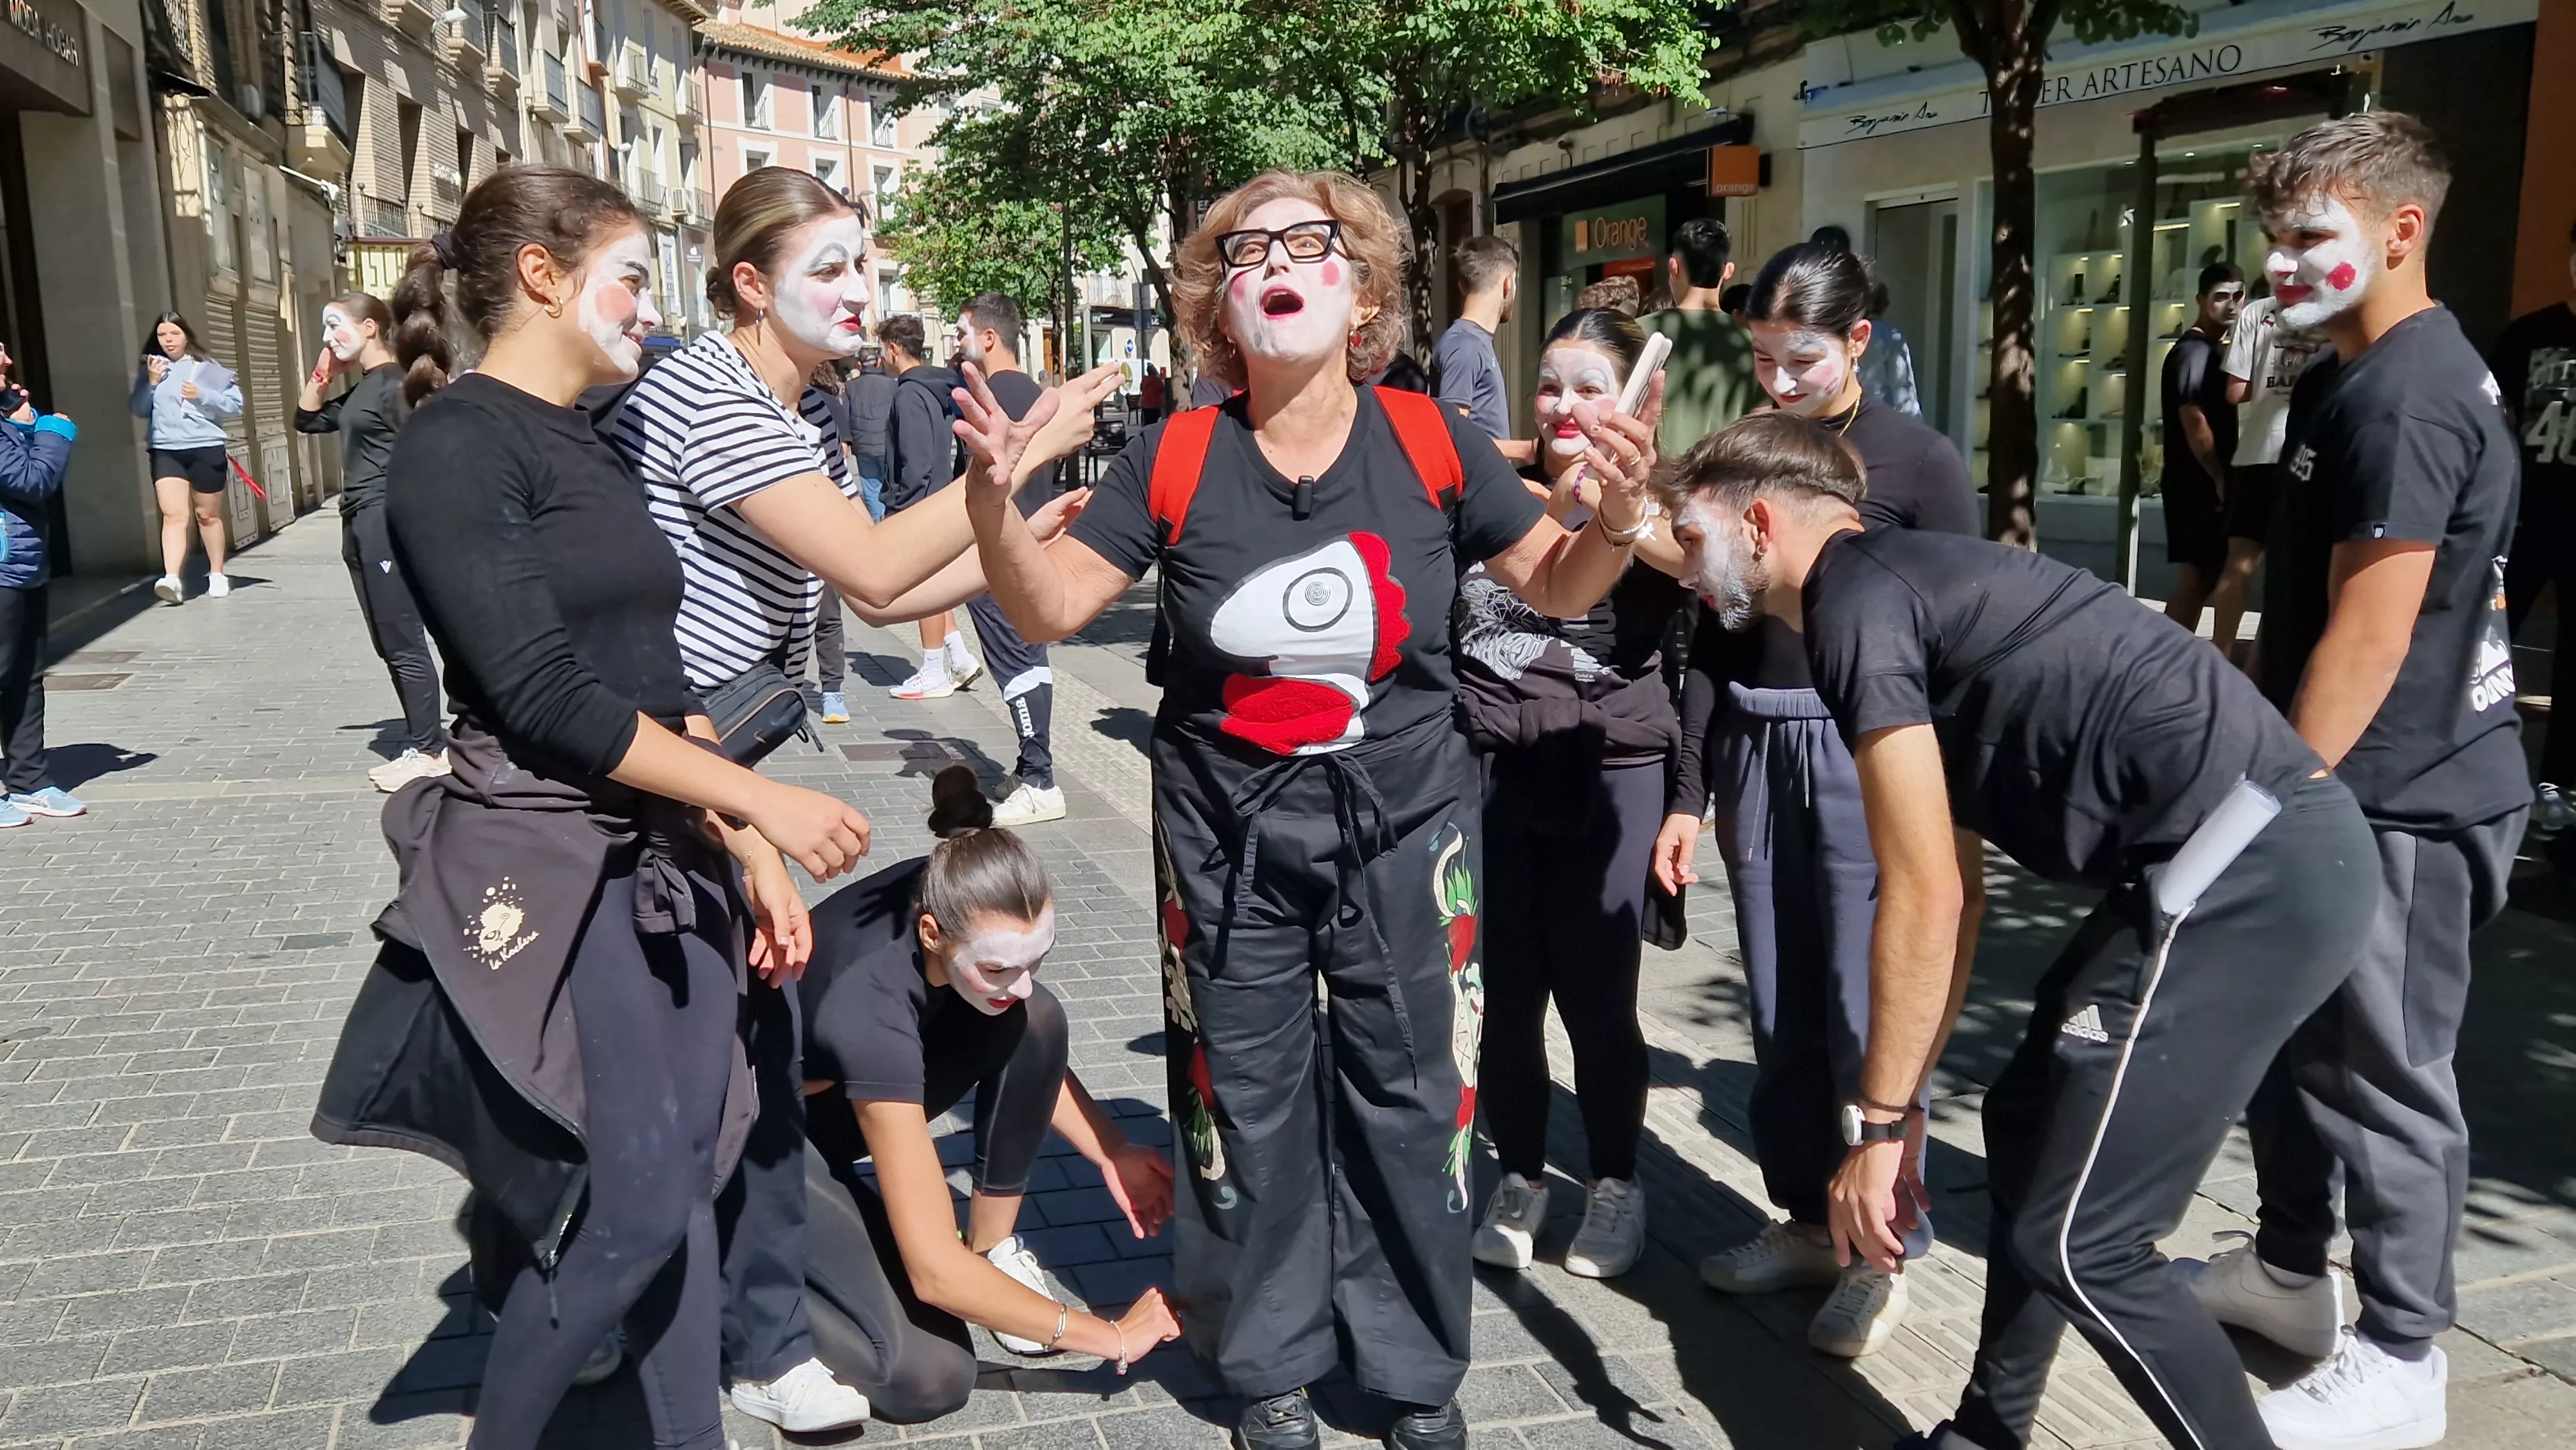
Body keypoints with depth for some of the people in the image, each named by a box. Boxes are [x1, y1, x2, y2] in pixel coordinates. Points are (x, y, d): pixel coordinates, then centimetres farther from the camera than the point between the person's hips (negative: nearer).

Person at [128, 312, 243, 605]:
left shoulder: (207, 368, 1)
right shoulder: (149, 368, 8)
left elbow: (235, 405, -2)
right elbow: (139, 410, 8)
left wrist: (202, 395, -15)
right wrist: (151, 382, -6)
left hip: (206, 449, -1)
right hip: (165, 451, 1)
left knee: (208, 515, 10)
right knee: (173, 515, -11)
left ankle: (217, 574, 23)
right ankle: (171, 579, -21)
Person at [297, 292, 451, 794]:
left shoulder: (394, 383, -11)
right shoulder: (360, 390, 17)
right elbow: (306, 419, 28)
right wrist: (321, 372, 15)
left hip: (388, 522, -10)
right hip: (360, 524, 10)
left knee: (403, 643, -5)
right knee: (390, 644, 11)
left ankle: (427, 751, 1)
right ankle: (426, 740, 17)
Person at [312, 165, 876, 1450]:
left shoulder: (594, 450, 14)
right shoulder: (457, 447, -11)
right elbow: (543, 696, -19)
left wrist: (748, 852, 11)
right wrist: (765, 802, -17)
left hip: (670, 859, 8)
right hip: (552, 867, -8)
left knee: (685, 1185, 10)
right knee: (635, 1205, -5)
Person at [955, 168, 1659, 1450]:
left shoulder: (1430, 442, -6)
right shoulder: (1176, 459, -5)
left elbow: (1556, 588, 4)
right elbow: (1049, 609, -5)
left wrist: (1617, 512, -16)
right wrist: (995, 506, -22)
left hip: (1402, 831, 0)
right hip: (1226, 845, 1)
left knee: (1406, 1102, 10)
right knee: (1249, 1108, 12)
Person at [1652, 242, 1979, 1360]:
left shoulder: (1919, 462, -2)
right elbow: (1712, 632, 12)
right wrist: (1688, 793, 10)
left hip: (1866, 749, -4)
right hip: (1753, 748, 4)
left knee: (1864, 1012, -2)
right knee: (1779, 1011, 10)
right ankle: (1807, 1218, 25)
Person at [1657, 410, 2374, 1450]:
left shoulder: (1853, 598, -8)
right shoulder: (1909, 586, 21)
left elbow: (1924, 900, -13)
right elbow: (1954, 888, 21)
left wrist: (1875, 1124, -5)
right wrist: (1902, 1104, 23)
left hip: (2246, 868, -11)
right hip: (2253, 847, 11)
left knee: (2076, 1239, -4)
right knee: (2030, 1126, 21)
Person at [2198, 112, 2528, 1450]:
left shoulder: (2408, 396, -19)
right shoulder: (2343, 380, 13)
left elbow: (2369, 638, -22)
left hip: (2398, 796, -10)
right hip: (2340, 783, 10)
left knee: (2383, 1074, 1)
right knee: (2293, 1040, 19)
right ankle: (2289, 1269, 34)